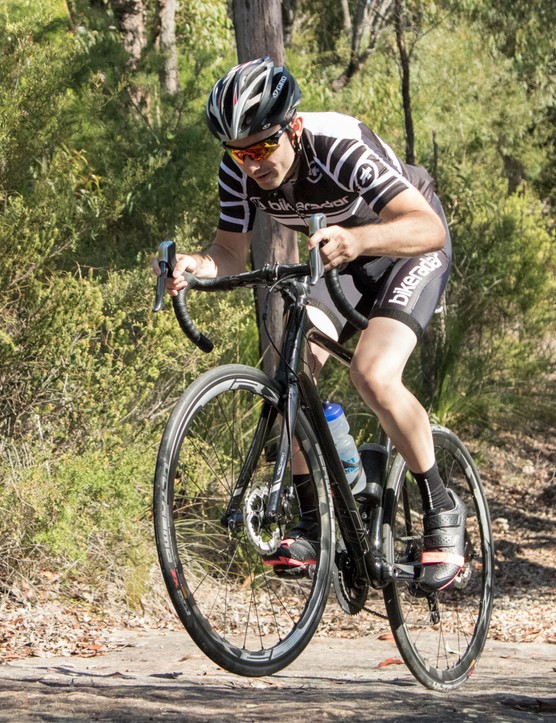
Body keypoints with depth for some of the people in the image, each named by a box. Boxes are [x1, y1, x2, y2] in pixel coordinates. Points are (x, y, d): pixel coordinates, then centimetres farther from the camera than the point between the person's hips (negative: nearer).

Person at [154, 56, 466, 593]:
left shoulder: (340, 146, -37)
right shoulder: (240, 171, -20)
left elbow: (426, 227, -46)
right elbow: (233, 253, -11)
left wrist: (355, 238, -64)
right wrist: (197, 265, -34)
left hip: (410, 249, -6)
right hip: (338, 261, 6)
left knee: (372, 375, -27)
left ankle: (441, 509, -9)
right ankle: (314, 520, 2)